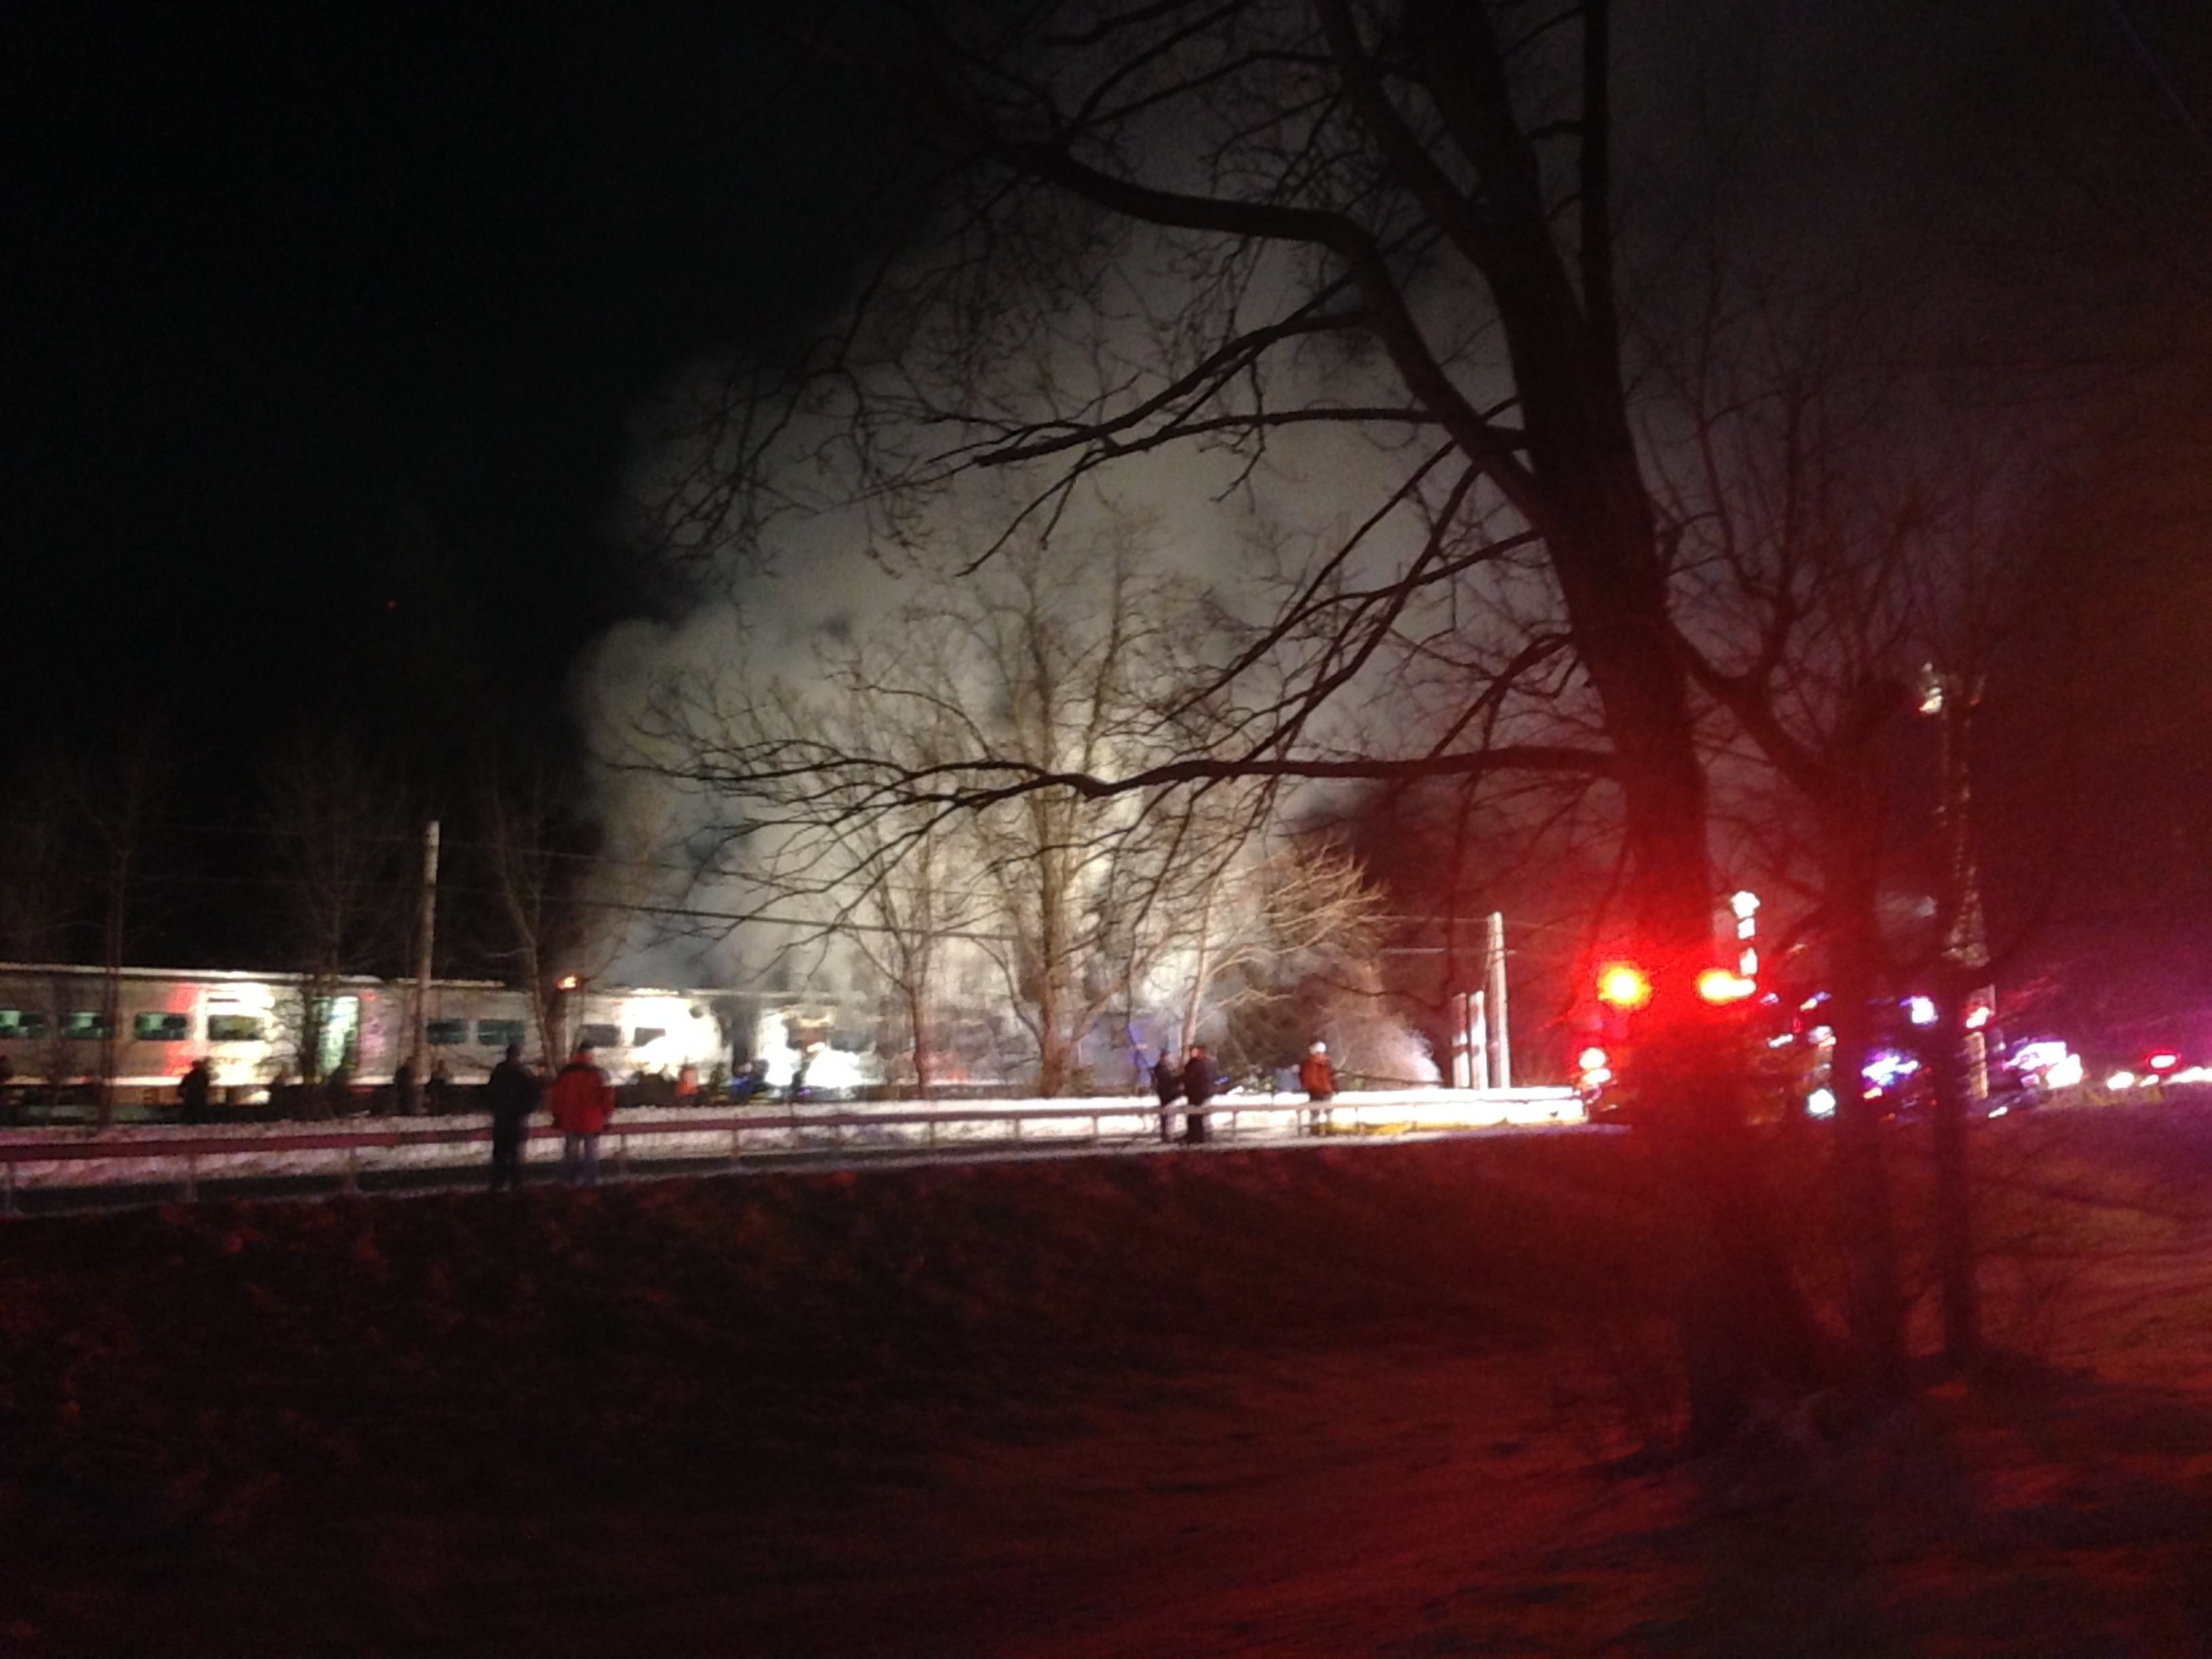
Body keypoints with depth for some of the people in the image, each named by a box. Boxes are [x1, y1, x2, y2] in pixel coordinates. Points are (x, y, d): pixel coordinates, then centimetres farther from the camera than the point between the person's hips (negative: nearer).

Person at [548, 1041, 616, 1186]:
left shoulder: (565, 1074, 1)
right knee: (591, 1152, 4)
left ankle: (570, 1181, 10)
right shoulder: (598, 1074, -6)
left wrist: (558, 1117, 14)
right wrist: (606, 1116, 4)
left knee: (571, 1152, 10)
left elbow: (557, 1097, 4)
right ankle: (591, 1181, 1)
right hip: (592, 1122, -2)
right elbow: (607, 1096, -6)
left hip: (570, 1121, 2)